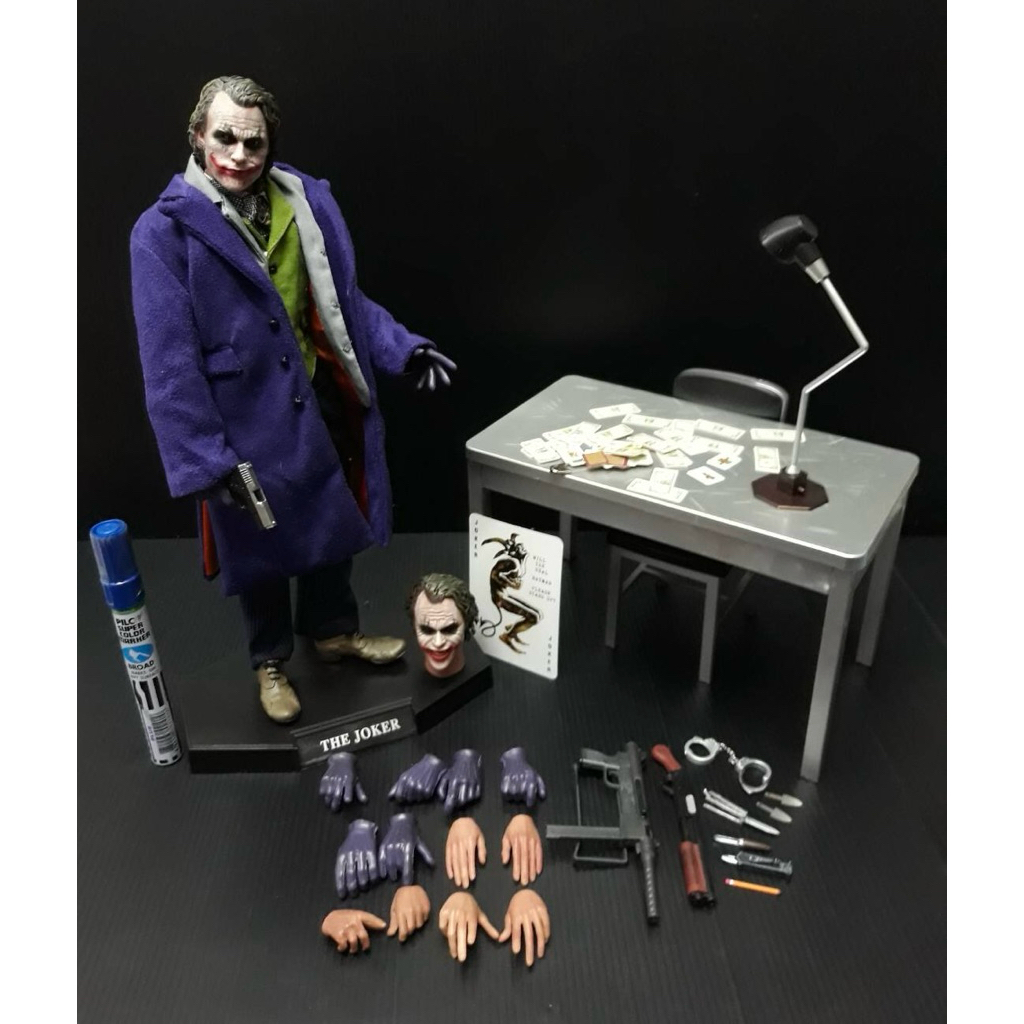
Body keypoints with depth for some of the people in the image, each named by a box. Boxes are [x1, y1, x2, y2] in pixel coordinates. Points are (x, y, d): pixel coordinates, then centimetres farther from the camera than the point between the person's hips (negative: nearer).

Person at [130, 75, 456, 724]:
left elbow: (344, 298, 9)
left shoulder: (307, 200, 0)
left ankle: (333, 630, 45)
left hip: (324, 400, 5)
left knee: (334, 523, 20)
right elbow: (169, 359, -16)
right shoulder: (166, 229, -14)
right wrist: (203, 457, -21)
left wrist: (404, 348, -2)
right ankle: (271, 663, 37)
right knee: (261, 544, 13)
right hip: (249, 418, -4)